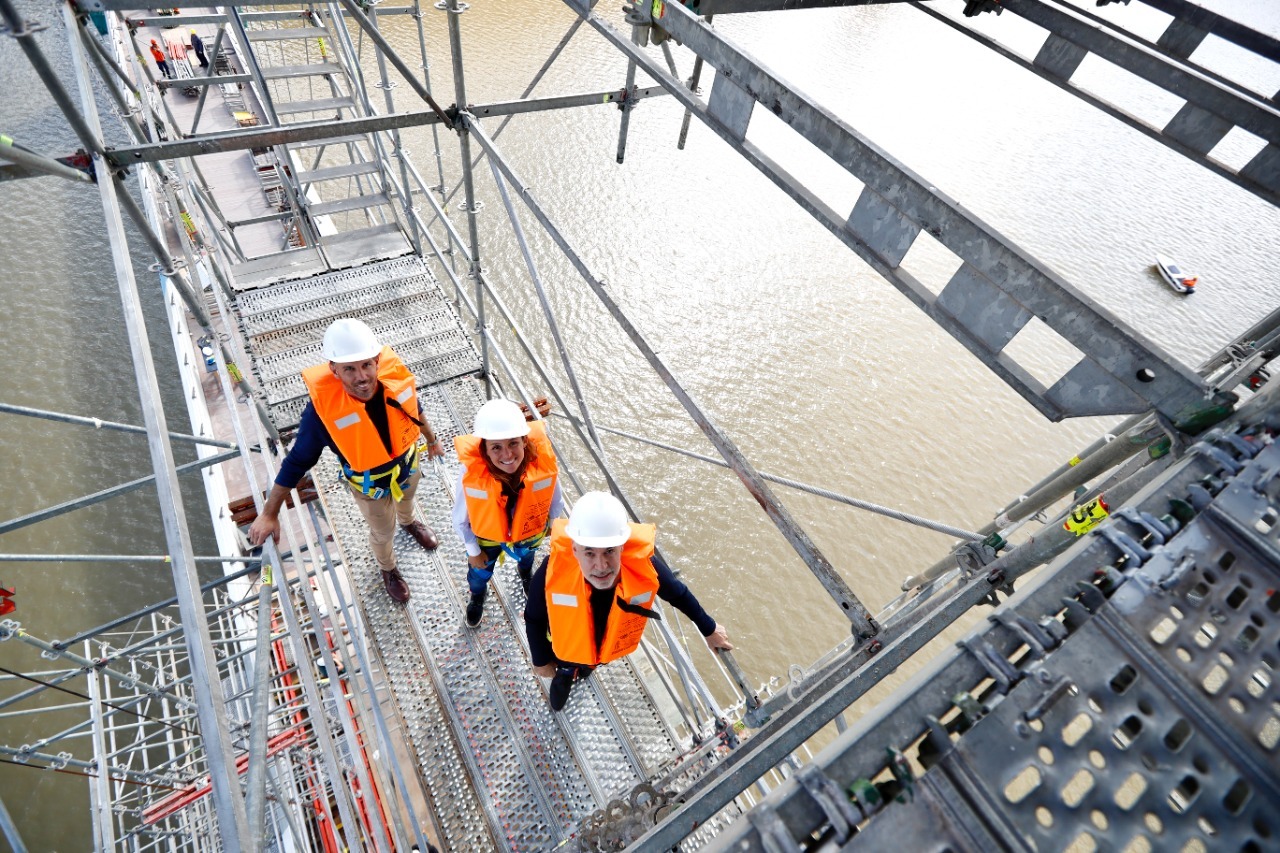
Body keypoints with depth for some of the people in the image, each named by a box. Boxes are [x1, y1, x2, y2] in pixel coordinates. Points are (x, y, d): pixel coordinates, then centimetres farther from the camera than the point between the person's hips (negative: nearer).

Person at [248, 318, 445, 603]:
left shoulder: (395, 375, -30)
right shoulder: (323, 408, -37)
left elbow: (413, 408, -6)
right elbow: (297, 461, -22)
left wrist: (431, 438, 11)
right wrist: (269, 513, -15)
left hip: (409, 464, 3)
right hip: (370, 484, -2)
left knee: (406, 499, 35)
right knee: (383, 531, 24)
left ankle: (409, 522, 73)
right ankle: (387, 568, 59)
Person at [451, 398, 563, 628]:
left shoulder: (543, 464, -39)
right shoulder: (471, 474, -40)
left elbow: (555, 502, -16)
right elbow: (460, 519, -20)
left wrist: (551, 524, 2)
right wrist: (473, 551, -6)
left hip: (530, 531, 1)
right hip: (486, 536, 0)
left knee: (526, 556, 37)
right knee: (479, 573, 32)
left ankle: (526, 574, 76)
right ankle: (477, 596, 70)